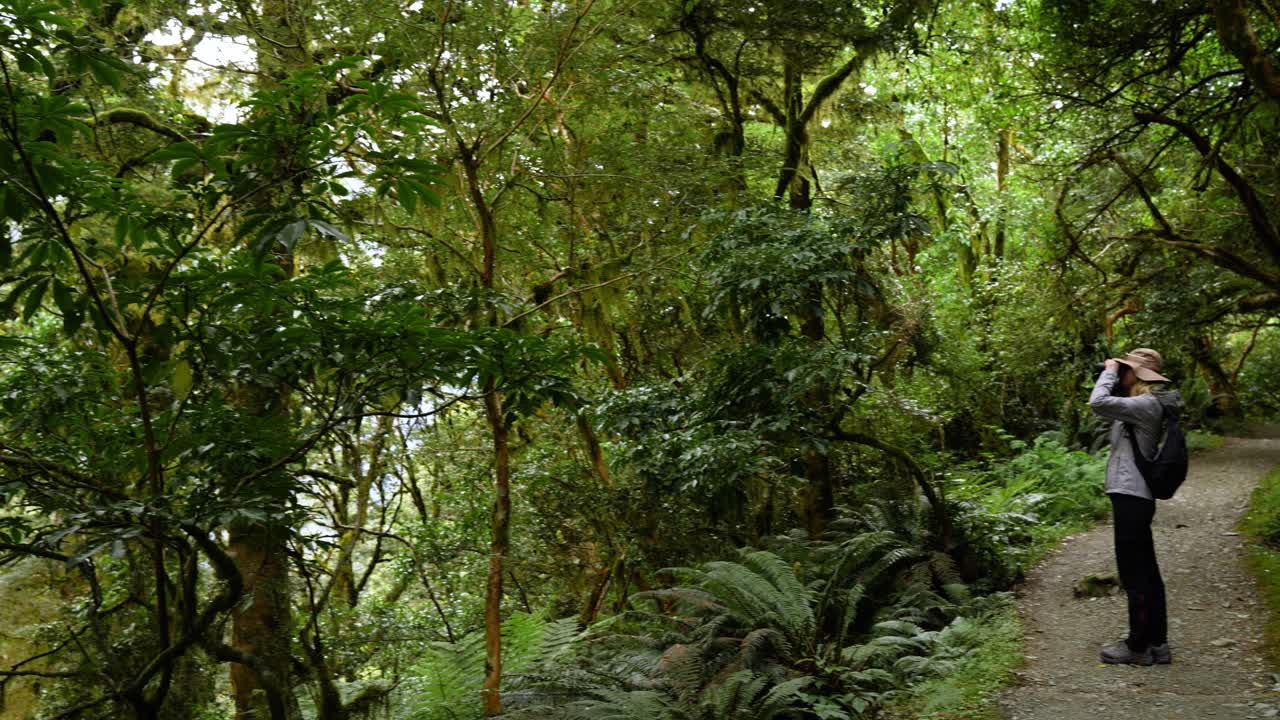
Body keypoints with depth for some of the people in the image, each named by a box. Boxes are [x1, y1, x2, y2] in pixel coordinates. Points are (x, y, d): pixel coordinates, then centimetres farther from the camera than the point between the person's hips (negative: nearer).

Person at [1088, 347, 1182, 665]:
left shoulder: (1147, 404, -15)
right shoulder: (1141, 405, 15)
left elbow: (1098, 403, -27)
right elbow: (1106, 407, 24)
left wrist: (1109, 371, -11)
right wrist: (1111, 376, 12)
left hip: (1132, 498, -10)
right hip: (1133, 496, 10)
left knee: (1135, 575, -1)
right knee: (1146, 572, 14)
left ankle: (1138, 646, 8)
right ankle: (1157, 642, 21)